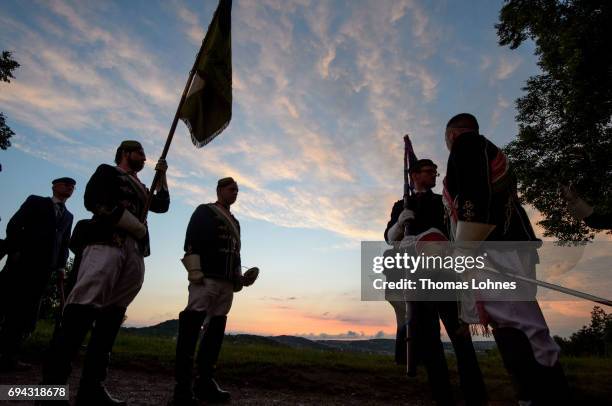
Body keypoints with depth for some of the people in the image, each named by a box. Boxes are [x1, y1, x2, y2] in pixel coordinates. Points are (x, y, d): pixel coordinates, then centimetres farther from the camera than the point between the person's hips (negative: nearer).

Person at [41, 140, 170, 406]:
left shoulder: (140, 187, 32)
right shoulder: (107, 172, 13)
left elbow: (162, 205, 29)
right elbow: (94, 200, -3)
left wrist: (162, 176, 25)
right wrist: (134, 224, -6)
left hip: (135, 252, 7)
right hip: (106, 243, -7)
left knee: (113, 314, 0)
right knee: (83, 307, -18)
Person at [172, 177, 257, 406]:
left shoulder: (235, 222, 26)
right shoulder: (204, 212, 5)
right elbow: (191, 242, -7)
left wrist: (239, 277, 12)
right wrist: (195, 272, -18)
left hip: (227, 283, 8)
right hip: (206, 278, -7)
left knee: (216, 329, 5)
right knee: (192, 325, -12)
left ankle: (205, 382, 11)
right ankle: (183, 387, -10)